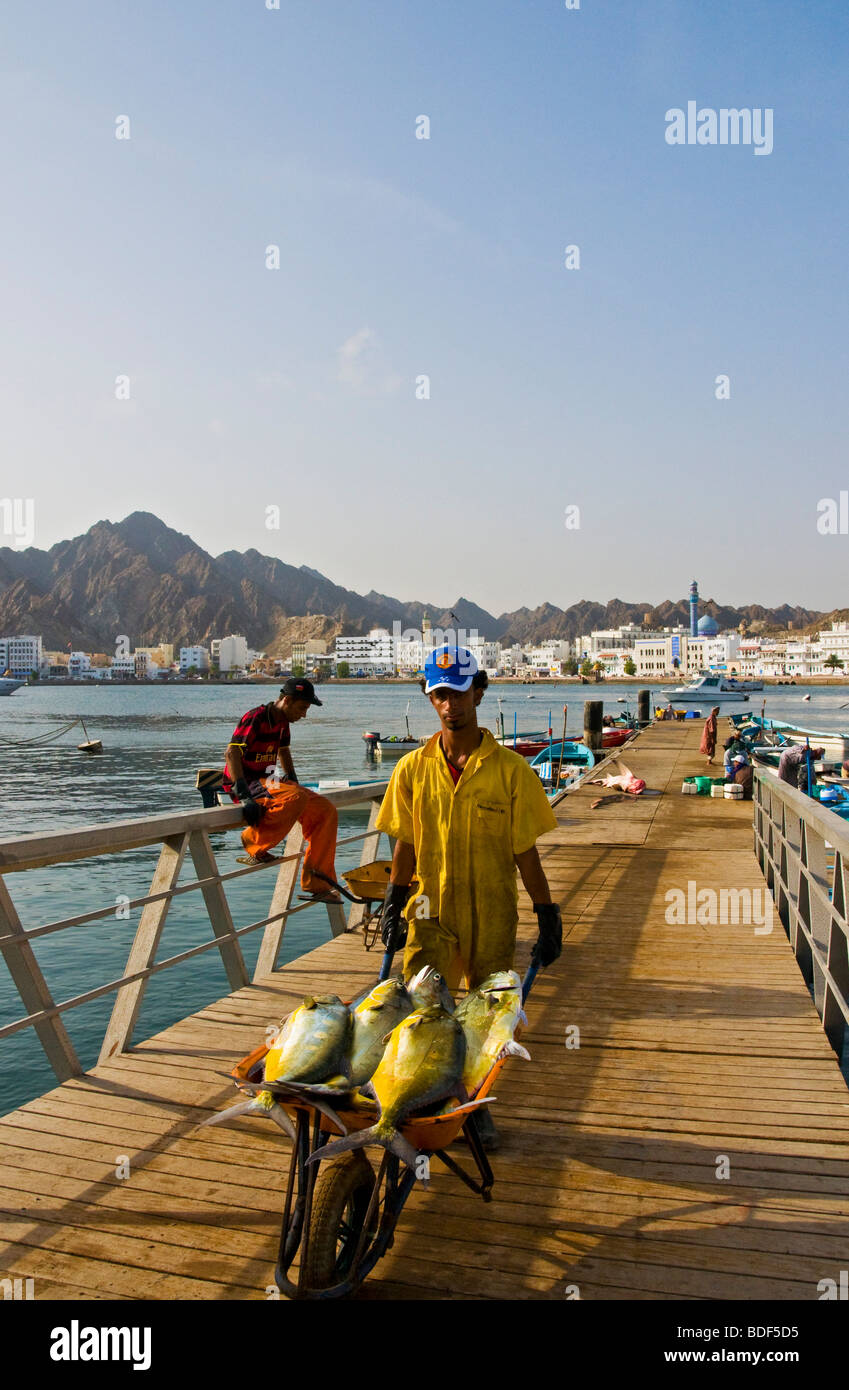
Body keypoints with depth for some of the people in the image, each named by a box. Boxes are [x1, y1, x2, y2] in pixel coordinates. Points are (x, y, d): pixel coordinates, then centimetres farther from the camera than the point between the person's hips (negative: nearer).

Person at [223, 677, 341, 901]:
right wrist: (244, 796, -34)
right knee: (296, 797, -37)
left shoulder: (282, 722, 12)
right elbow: (232, 753, -27)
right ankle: (253, 841, -16)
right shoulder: (255, 718, -15)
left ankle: (316, 883, -2)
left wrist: (292, 778, 22)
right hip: (246, 784, -9)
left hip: (265, 782, 9)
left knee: (326, 810, -5)